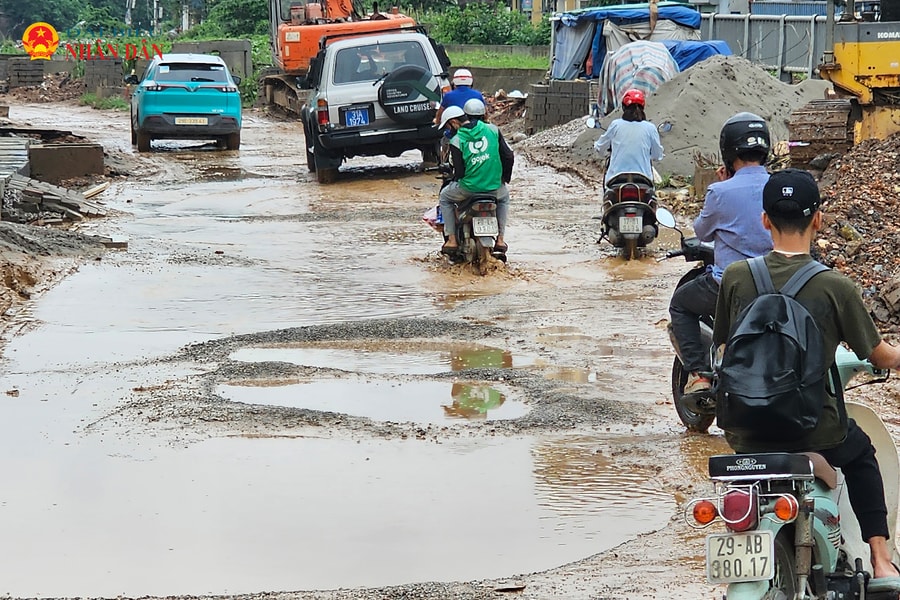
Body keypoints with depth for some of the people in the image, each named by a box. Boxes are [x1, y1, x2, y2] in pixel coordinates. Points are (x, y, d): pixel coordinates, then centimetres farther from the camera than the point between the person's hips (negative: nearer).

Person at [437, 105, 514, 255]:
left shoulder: (456, 141, -7)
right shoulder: (493, 130, 3)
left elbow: (459, 171, -7)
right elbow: (509, 156, 3)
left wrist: (454, 180, 17)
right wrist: (505, 178, 19)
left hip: (468, 189, -3)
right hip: (494, 187, 3)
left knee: (445, 197, 27)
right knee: (504, 197, 37)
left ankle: (452, 239, 18)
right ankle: (500, 239, 27)